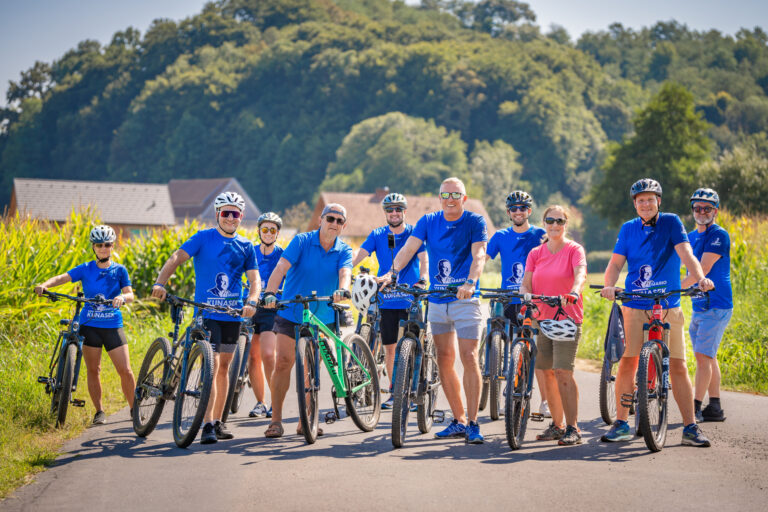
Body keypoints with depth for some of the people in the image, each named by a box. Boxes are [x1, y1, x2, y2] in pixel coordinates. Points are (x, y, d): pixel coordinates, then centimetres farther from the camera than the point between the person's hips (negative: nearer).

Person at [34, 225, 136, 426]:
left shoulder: (119, 270, 3)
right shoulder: (86, 269, 3)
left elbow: (130, 295, -6)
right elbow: (63, 277, -9)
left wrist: (122, 298, -30)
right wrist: (44, 285, -29)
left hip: (113, 326, -1)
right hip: (90, 325, 1)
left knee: (125, 371, -5)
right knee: (93, 370, 3)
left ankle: (134, 409, 11)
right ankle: (99, 412, 14)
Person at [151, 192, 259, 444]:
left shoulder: (245, 246, 8)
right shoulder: (203, 238, -2)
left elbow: (254, 278, 4)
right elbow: (177, 258, -11)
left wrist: (251, 302, -17)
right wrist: (160, 283, -28)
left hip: (232, 314, 4)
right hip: (206, 312, -4)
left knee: (224, 367, 11)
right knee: (211, 366, -13)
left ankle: (218, 421, 21)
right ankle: (208, 424, -15)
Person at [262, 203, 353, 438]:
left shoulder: (344, 251, -2)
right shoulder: (302, 241, -8)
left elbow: (345, 272, -22)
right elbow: (282, 267, -20)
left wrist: (342, 289, -45)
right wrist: (270, 292, -37)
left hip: (322, 316, 2)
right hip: (291, 313, -2)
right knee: (283, 362, -10)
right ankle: (276, 420, -4)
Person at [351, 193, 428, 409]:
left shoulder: (414, 233, 0)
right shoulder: (377, 235, 6)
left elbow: (423, 257, -14)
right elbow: (360, 254, -5)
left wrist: (423, 278, -34)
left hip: (410, 299, -3)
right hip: (386, 300, 3)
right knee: (390, 347, 6)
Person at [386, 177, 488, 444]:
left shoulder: (475, 222, -5)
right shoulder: (429, 221, 5)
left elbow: (479, 255, -19)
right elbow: (409, 248, -6)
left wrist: (470, 282, -37)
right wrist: (393, 272, -24)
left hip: (465, 300, -5)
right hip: (437, 300, 5)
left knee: (469, 358, -12)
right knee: (444, 361, 7)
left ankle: (473, 424, -9)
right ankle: (458, 421, 16)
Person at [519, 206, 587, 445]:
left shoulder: (574, 250, -2)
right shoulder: (536, 253, 11)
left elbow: (580, 273, -20)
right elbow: (526, 282, 2)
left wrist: (574, 292, -41)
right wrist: (525, 295, -21)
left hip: (567, 318, -5)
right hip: (541, 317, 5)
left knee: (563, 371, -13)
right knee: (545, 372, 5)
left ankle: (573, 428, -9)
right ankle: (557, 425, 18)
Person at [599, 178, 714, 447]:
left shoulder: (670, 222, 1)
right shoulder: (628, 229, 7)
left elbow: (685, 253, -11)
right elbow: (616, 262, 1)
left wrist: (699, 277, -29)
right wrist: (609, 285, -20)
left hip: (668, 306, -1)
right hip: (635, 306, 1)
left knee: (678, 367, -2)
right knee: (627, 363, -3)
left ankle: (690, 427, 2)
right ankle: (621, 424, 8)